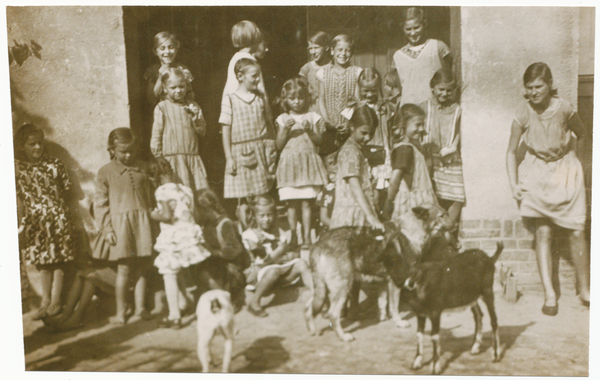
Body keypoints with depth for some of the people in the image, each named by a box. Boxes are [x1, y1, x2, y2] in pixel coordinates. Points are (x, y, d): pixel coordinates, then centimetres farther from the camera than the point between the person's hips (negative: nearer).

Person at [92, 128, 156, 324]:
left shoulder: (141, 168, 11)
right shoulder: (105, 172, 0)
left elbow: (150, 196, 16)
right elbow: (100, 203, -2)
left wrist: (153, 222, 13)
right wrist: (107, 228, -8)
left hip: (142, 223, 3)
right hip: (120, 224, -3)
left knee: (140, 268, 7)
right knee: (124, 270, 1)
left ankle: (140, 308, 16)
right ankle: (120, 312, 13)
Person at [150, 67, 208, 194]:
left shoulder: (193, 106, 13)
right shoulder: (162, 107, 2)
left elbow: (202, 131, 10)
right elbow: (156, 134, 2)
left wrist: (196, 117, -7)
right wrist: (158, 159, -1)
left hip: (193, 157, 4)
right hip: (172, 158, -4)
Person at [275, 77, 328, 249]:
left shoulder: (313, 117, 7)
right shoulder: (282, 119, 8)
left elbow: (319, 141, 4)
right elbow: (279, 145, 2)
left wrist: (309, 130, -12)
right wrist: (286, 129, -12)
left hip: (308, 163, 0)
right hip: (289, 163, 1)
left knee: (306, 202, -4)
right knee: (292, 202, -2)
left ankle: (306, 237, 3)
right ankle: (293, 237, 8)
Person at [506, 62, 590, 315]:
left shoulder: (563, 109, -13)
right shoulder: (523, 114, -11)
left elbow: (582, 134, 7)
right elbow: (511, 151, -3)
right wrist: (513, 184, -9)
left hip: (565, 171, 0)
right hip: (536, 175, 0)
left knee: (577, 232, -1)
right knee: (543, 233, -5)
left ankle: (584, 290, 18)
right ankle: (549, 294, 1)